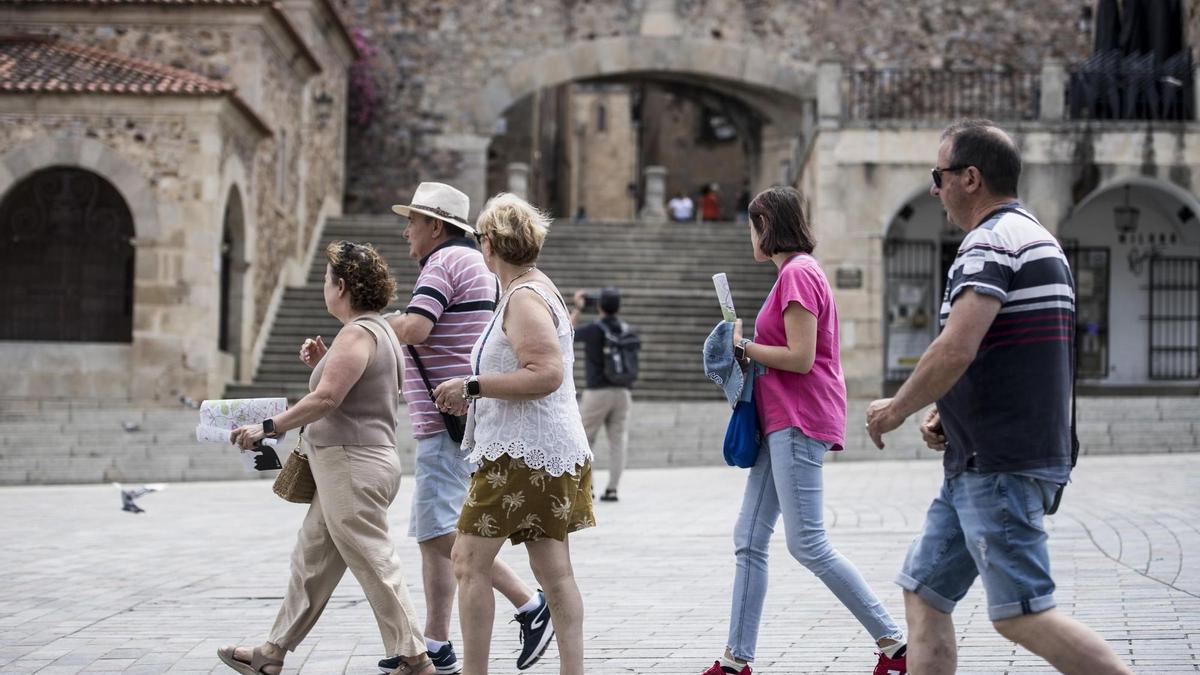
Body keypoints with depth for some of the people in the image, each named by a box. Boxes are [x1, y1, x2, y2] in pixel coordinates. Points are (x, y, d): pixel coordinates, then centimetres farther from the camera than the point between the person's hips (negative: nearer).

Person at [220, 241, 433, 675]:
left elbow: (326, 398, -23)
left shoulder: (357, 334, -16)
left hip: (353, 467, -11)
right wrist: (324, 363, 11)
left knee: (374, 565, -7)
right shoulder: (377, 331, 17)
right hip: (352, 465, 11)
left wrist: (268, 428, -18)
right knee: (311, 562, 14)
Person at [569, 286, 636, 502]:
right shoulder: (627, 330, 7)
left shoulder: (593, 329, -8)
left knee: (583, 441, 7)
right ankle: (612, 489, 0)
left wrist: (577, 309, 18)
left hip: (597, 392, -4)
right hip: (623, 392, 4)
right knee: (618, 441, 4)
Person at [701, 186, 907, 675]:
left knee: (808, 544, -10)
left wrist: (743, 347, -9)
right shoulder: (799, 272, 18)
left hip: (798, 421, -11)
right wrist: (749, 349, 13)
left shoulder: (797, 274, -13)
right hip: (782, 421, 11)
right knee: (749, 540, 7)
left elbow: (801, 358, -19)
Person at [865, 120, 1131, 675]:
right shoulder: (1037, 239, 19)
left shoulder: (990, 243, -14)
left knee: (1021, 614, -9)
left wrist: (896, 409, -8)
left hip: (1000, 465, -10)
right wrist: (948, 415, 14)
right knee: (924, 594, 11)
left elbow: (955, 352, -25)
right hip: (977, 465, 10)